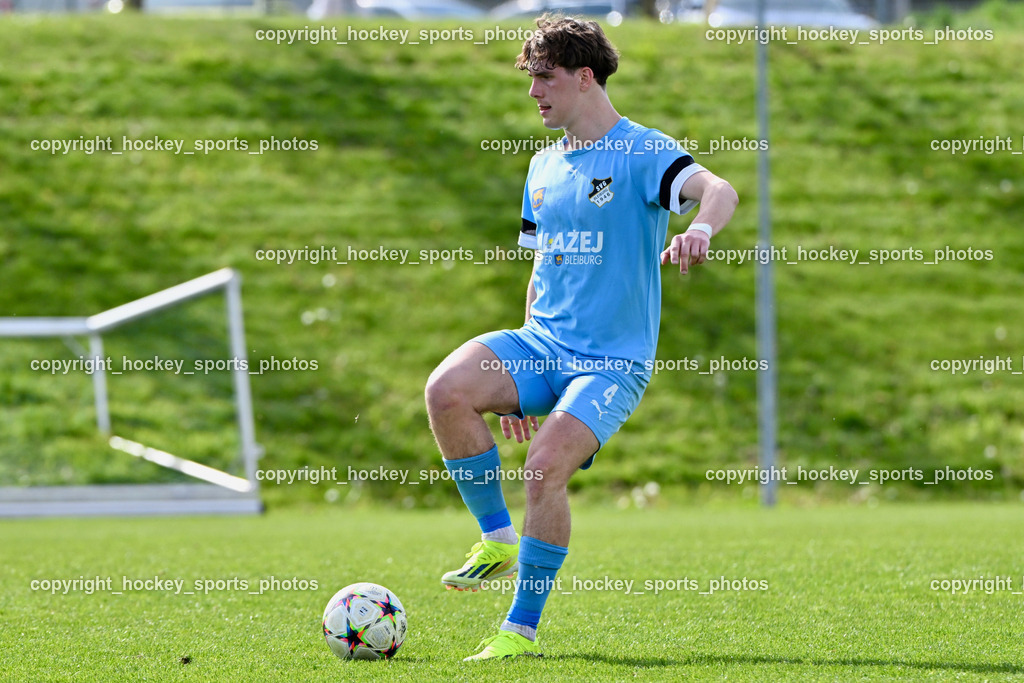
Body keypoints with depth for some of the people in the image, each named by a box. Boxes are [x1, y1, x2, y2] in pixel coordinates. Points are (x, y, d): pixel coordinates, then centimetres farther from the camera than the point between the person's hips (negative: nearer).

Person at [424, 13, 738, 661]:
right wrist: (517, 379, 24)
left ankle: (522, 630, -11)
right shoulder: (544, 166, 17)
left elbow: (718, 190, -25)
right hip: (542, 342, 6)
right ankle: (499, 540, -6)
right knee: (447, 389, -22)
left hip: (614, 362, -6)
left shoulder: (642, 152, -6)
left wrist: (699, 229, -49)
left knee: (546, 467, -25)